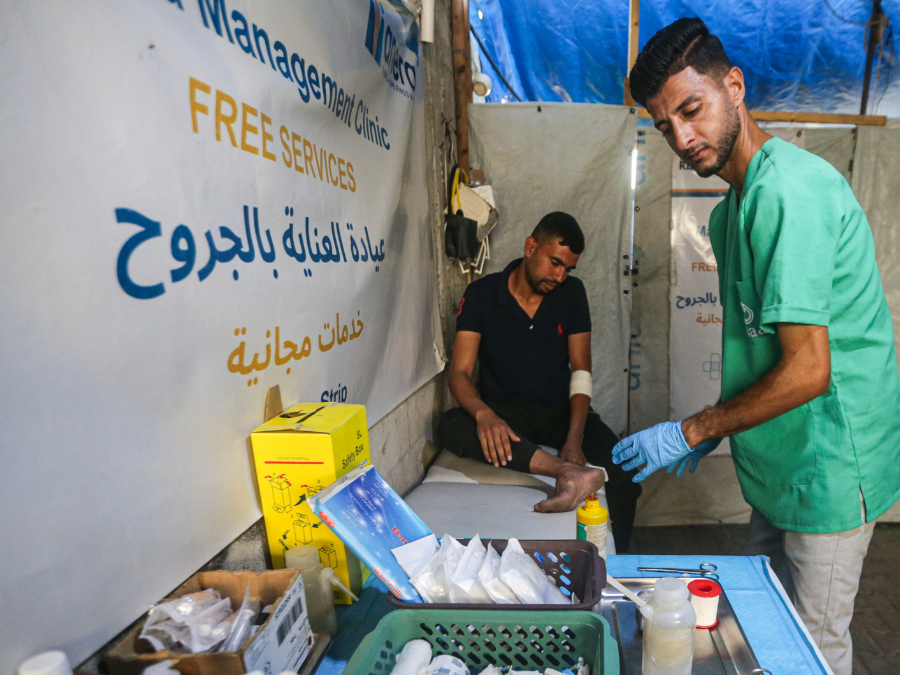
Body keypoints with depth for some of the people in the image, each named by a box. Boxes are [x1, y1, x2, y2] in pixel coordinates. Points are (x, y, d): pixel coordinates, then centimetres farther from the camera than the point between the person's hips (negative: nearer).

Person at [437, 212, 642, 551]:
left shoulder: (572, 293, 1)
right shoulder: (481, 294, -6)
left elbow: (581, 372, -2)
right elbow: (460, 373, -12)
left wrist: (574, 439, -18)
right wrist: (484, 414, -35)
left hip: (560, 410, 2)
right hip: (503, 412, -1)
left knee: (622, 471, -25)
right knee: (451, 425, -35)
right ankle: (571, 473, -46)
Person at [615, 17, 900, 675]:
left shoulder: (788, 189, -23)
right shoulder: (737, 204, 9)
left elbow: (807, 371, -26)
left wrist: (691, 431, -16)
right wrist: (713, 431, 13)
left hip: (828, 467, -9)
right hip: (782, 463, 9)